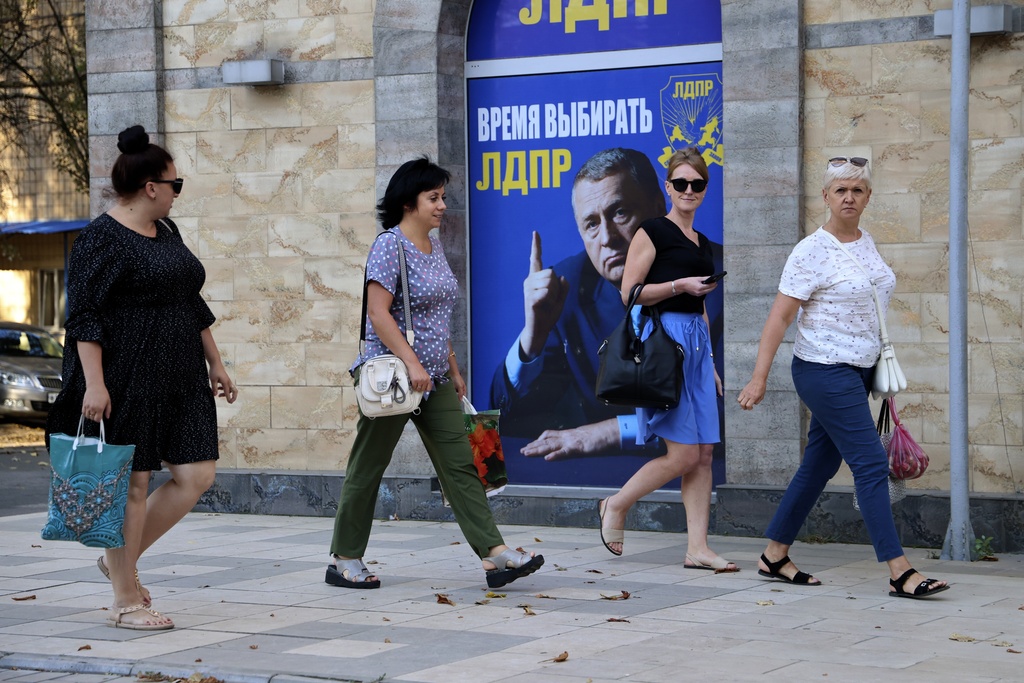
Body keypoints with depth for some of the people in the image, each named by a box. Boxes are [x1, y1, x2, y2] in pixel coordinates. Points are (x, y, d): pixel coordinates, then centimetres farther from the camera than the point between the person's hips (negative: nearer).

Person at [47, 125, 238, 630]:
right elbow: (84, 315, -16)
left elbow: (192, 306, 23)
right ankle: (126, 600, 6)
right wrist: (93, 383, -22)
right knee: (131, 484, -3)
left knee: (197, 474, 3)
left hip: (178, 380, 9)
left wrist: (214, 363, 22)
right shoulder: (102, 238, -10)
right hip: (126, 382, -8)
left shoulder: (166, 233, 16)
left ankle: (121, 560, 19)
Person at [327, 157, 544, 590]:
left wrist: (453, 369, 19)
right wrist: (412, 364, -25)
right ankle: (344, 560, 14)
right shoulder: (390, 245, -12)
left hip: (434, 379, 8)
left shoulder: (433, 246, 14)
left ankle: (495, 554, -5)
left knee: (459, 463, 0)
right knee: (368, 467, 3)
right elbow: (378, 313, -20)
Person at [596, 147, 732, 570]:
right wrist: (679, 285, -16)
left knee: (704, 453, 2)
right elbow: (629, 292, -9)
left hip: (696, 343, 8)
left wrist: (710, 364, 21)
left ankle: (698, 549, 3)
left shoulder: (703, 244, 19)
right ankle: (615, 506, 11)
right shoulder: (653, 232, -3)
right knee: (683, 453, -10)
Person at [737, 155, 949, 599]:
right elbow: (780, 317, -15)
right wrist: (758, 379, -20)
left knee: (819, 465, 13)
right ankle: (900, 573, -11)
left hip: (857, 372, 8)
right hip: (825, 373, -8)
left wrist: (882, 373, 21)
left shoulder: (866, 243, 10)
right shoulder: (812, 251, -13)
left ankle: (774, 556, 23)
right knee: (871, 464, -11)